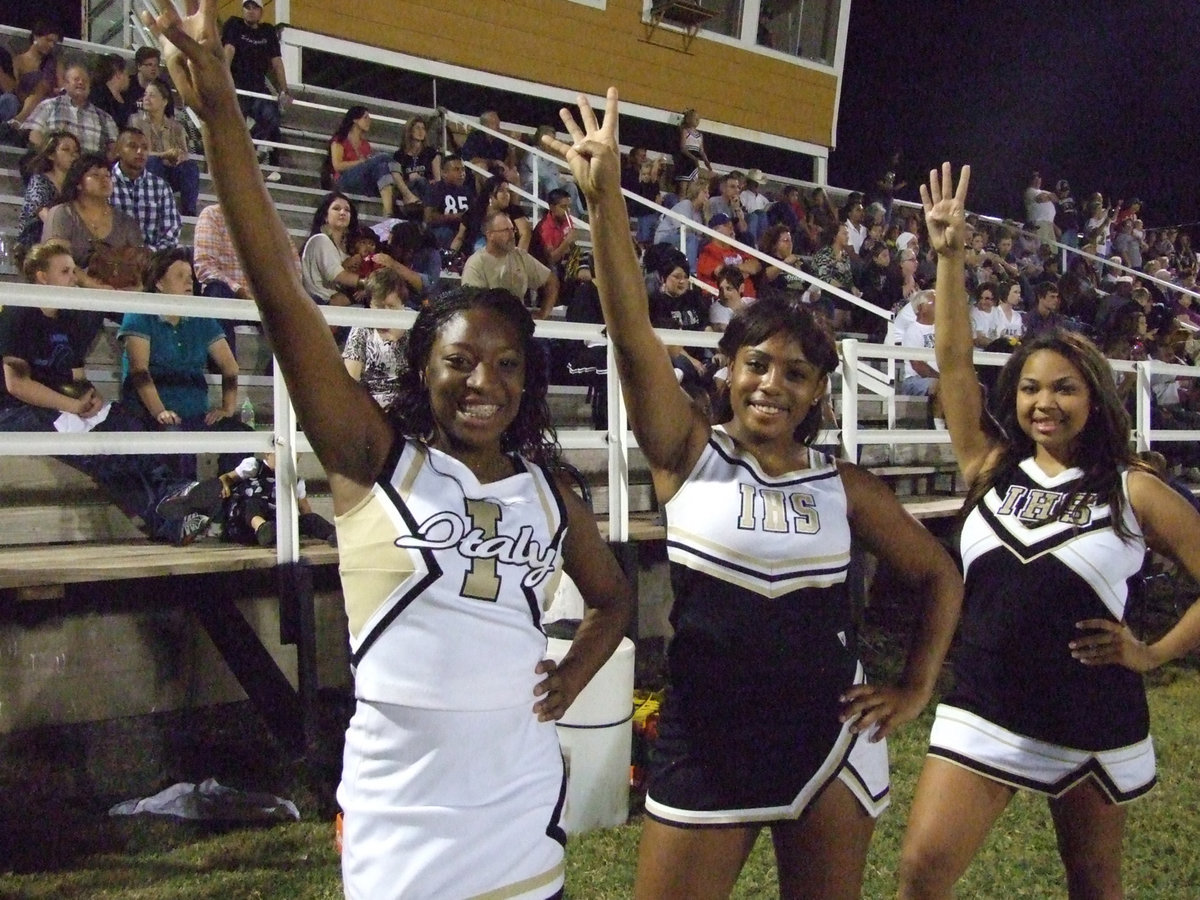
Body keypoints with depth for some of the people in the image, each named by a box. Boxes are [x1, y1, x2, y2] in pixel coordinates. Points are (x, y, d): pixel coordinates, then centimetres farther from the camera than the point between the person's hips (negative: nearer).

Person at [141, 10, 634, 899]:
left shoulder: (548, 491, 4)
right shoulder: (375, 459, -7)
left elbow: (614, 596, 22)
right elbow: (282, 294, -17)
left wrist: (573, 677, 3)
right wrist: (222, 116, -23)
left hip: (522, 812, 4)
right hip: (397, 819, -3)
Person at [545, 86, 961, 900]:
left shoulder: (846, 486, 0)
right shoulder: (691, 455, -6)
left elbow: (940, 574, 12)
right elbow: (633, 337, -19)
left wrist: (917, 689, 5)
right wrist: (605, 198, -28)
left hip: (828, 739, 2)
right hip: (706, 742, -1)